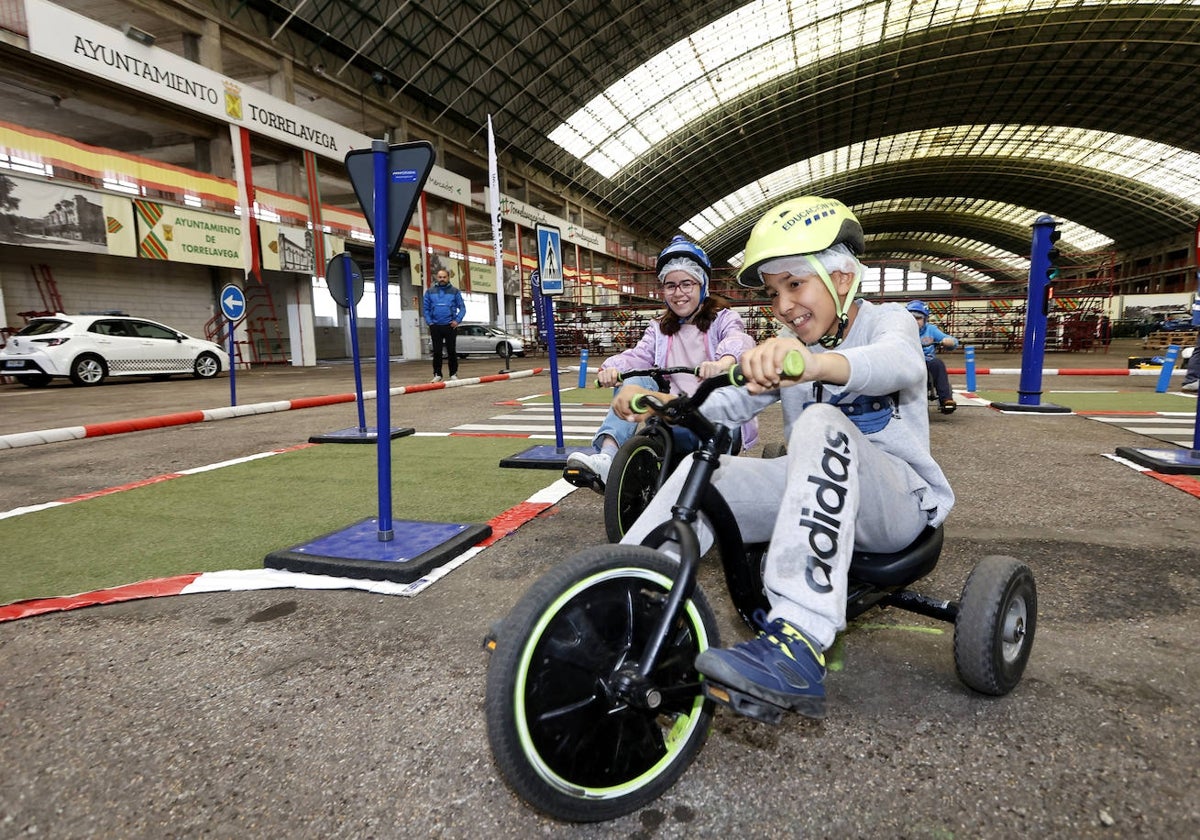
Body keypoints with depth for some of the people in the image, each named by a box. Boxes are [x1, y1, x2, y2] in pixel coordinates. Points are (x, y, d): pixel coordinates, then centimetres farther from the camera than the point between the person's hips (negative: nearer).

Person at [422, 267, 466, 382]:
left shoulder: (455, 291, 4)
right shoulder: (430, 292, 7)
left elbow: (462, 308, 2)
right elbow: (426, 308, 9)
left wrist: (457, 320, -10)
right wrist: (429, 322, -2)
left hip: (450, 326, -1)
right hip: (435, 326, 1)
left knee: (451, 351, 3)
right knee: (437, 351, 4)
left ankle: (453, 374, 11)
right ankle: (437, 374, 12)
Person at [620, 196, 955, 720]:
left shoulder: (885, 320, -6)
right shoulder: (788, 350, 12)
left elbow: (898, 363, -32)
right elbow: (732, 404, -2)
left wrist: (814, 363, -54)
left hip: (899, 499, -5)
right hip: (818, 489, 5)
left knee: (821, 425, -35)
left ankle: (799, 648, -46)